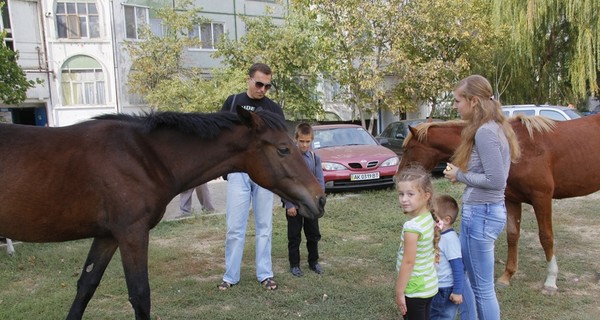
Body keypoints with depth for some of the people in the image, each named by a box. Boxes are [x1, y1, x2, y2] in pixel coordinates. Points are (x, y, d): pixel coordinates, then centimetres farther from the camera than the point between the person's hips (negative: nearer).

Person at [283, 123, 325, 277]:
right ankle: (294, 265, 20)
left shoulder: (315, 158, 1)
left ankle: (313, 262, 29)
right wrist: (289, 204, -14)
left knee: (314, 235, 12)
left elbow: (320, 182, 1)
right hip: (293, 204, -3)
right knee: (294, 236, 7)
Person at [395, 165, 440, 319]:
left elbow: (408, 262, -23)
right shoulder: (429, 218, -1)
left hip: (415, 289, -8)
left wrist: (399, 292, -14)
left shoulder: (412, 226, -26)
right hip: (428, 285, 8)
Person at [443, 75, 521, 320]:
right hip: (487, 210, 11)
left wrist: (460, 175, -13)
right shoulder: (494, 127, 10)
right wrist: (462, 173, 5)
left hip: (481, 214, -11)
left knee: (482, 288, 5)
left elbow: (496, 180, -25)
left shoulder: (484, 132, -20)